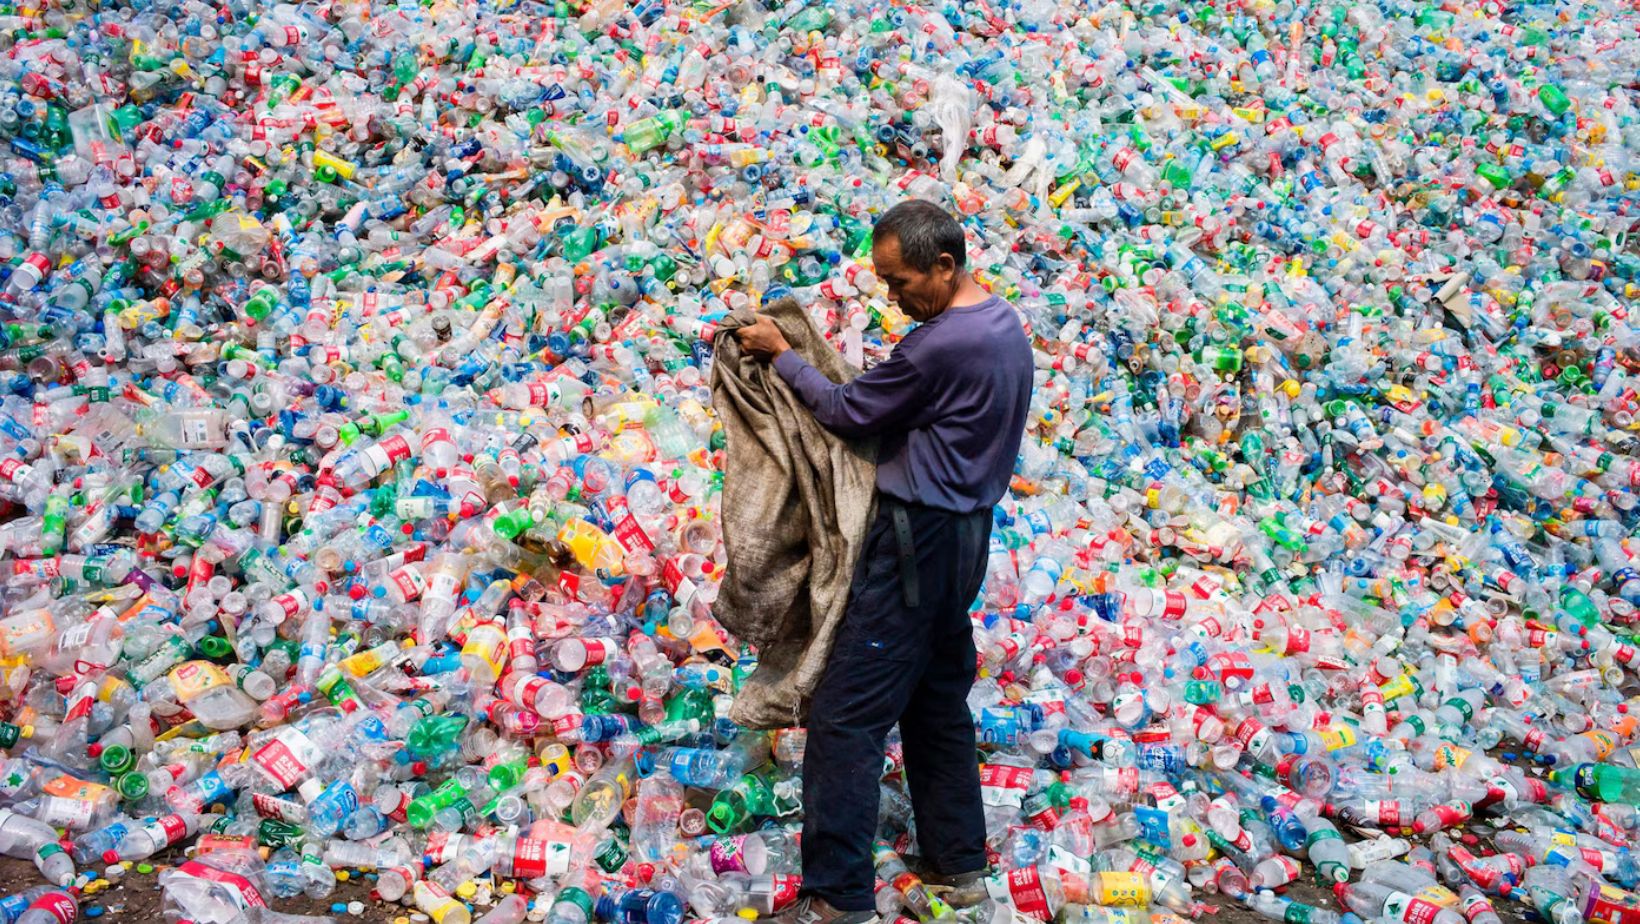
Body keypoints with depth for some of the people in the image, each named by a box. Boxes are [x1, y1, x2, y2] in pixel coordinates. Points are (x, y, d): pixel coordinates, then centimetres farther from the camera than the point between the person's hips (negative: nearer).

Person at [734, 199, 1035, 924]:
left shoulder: (942, 345, -22)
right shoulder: (1005, 326, 9)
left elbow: (848, 413, -12)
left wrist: (779, 354, -1)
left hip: (917, 538, -10)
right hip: (966, 531, 10)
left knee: (847, 715, -5)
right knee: (939, 698, 19)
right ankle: (958, 859, 29)